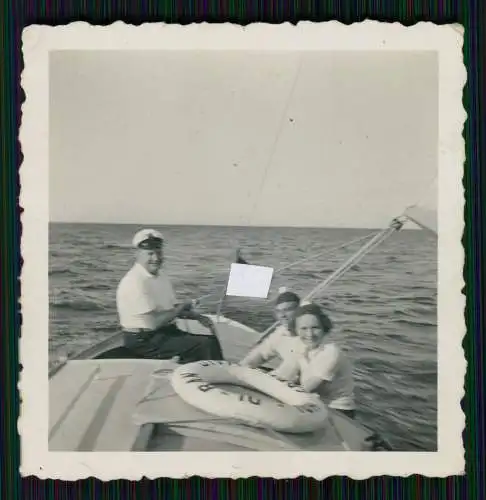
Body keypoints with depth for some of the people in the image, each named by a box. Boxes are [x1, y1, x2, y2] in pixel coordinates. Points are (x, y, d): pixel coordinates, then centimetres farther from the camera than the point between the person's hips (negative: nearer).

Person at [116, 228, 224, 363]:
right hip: (144, 341, -9)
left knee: (212, 340, 4)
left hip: (167, 332, 10)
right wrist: (180, 309, -14)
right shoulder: (134, 282, -21)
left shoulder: (160, 275, 10)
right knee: (205, 345, -18)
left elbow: (171, 308, 17)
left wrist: (199, 317, 2)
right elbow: (153, 322, -27)